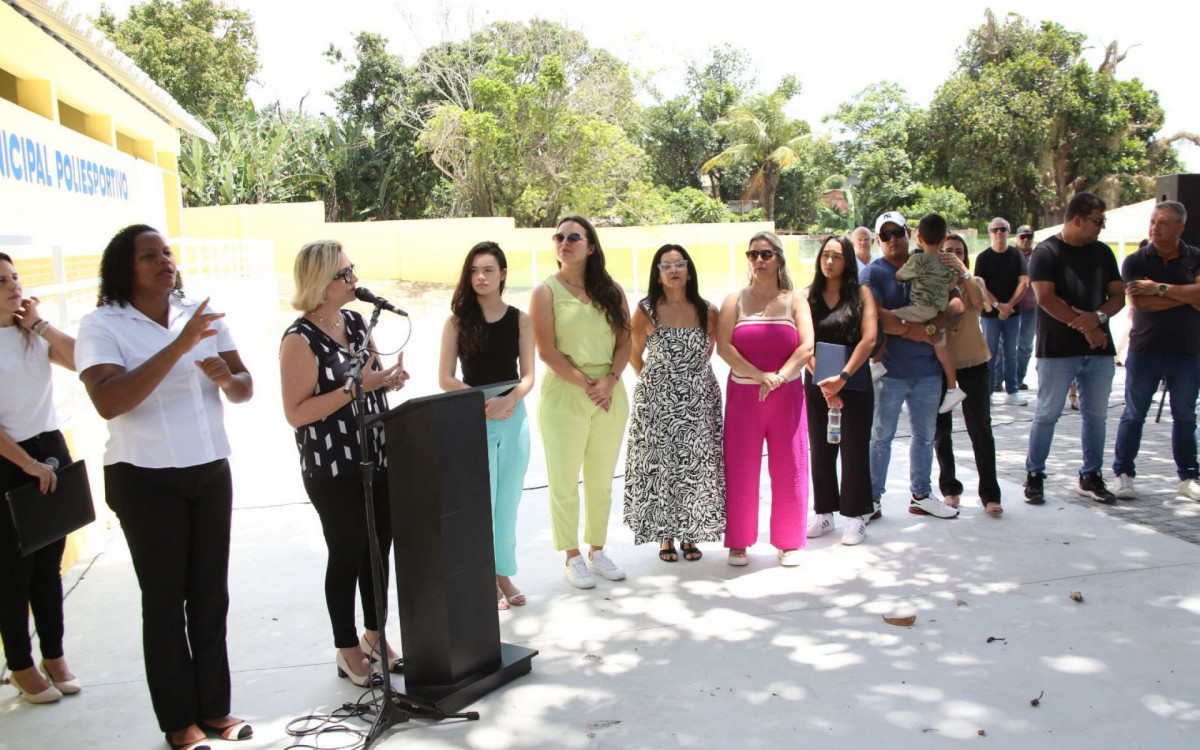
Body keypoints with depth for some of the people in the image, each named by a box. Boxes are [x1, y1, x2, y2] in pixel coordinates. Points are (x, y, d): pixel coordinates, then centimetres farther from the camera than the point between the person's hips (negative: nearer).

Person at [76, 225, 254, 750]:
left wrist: (226, 378, -17)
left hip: (211, 471, 4)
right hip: (145, 480, -4)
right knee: (165, 599, 5)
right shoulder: (101, 325, -8)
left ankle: (214, 707, 25)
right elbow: (109, 401, -24)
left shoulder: (201, 315, 6)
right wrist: (180, 345, -28)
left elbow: (245, 388, 7)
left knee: (211, 594, 11)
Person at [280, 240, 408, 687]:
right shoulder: (300, 340, -15)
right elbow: (296, 413, -18)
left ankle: (375, 635, 33)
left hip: (377, 460, 7)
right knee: (346, 555, 6)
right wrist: (356, 386, -25)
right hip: (333, 471, -7)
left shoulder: (356, 322, 8)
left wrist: (389, 379, -3)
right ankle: (347, 649, 24)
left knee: (380, 549, 15)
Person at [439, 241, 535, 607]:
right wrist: (483, 402, -15)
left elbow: (528, 376, 1)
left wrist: (506, 401, -18)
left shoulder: (520, 320, 4)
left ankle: (504, 573, 22)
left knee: (508, 502, 9)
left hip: (514, 416, 2)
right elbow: (446, 378, -3)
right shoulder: (457, 320, 0)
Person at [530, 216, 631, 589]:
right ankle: (572, 558, 16)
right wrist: (585, 384, -14)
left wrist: (610, 380, -11)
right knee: (565, 482, 3)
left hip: (610, 396, 4)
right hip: (564, 395, -3)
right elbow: (547, 352, -8)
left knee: (602, 481, 12)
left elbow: (625, 340, 5)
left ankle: (597, 550, 26)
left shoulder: (610, 290, 8)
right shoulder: (546, 291, -2)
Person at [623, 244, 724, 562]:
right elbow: (634, 355, 6)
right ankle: (665, 536, 15)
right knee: (660, 466, 1)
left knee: (696, 466, 5)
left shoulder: (707, 311, 0)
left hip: (699, 401, 2)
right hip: (657, 402, -2)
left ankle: (690, 534, 19)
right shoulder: (646, 311, -7)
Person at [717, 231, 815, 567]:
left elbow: (807, 347, -5)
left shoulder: (795, 301, 7)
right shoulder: (735, 301, 5)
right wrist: (760, 376, -18)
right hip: (743, 396, 0)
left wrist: (779, 377, -20)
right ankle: (738, 543, 12)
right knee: (740, 469, 1)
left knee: (789, 468, 2)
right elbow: (723, 346, -8)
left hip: (787, 395, 1)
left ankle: (789, 543, 15)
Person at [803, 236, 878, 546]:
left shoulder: (861, 293, 0)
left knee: (854, 450, 3)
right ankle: (824, 511, 21)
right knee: (820, 450, 8)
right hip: (817, 384, 2)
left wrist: (843, 377, -16)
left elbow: (869, 338, -10)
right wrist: (822, 380, -13)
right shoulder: (808, 296, 5)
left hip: (854, 383, -2)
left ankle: (855, 515, 14)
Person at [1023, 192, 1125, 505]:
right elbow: (1046, 298, -14)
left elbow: (1118, 295, 9)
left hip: (1099, 350, 5)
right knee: (1047, 415, 0)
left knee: (1096, 415, 9)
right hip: (1057, 350, -5)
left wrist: (1098, 316, -12)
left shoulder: (1102, 252, 12)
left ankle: (1091, 477, 20)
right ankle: (1034, 476, 11)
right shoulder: (1047, 252, -4)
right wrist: (1084, 327, -13)